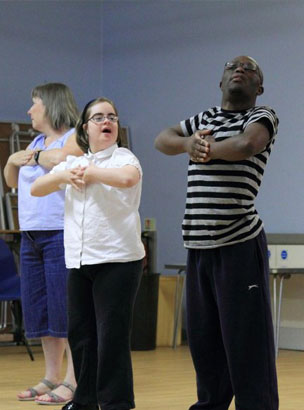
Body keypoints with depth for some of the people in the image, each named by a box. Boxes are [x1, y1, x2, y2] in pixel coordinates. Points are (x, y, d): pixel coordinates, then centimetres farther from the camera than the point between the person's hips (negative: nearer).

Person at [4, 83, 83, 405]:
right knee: (39, 309, 9)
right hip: (31, 235, 9)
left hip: (62, 234, -9)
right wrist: (12, 161, 6)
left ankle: (73, 382, -7)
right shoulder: (37, 141, 21)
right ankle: (52, 378, 17)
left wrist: (36, 156, -7)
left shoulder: (76, 137, -4)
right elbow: (13, 182, 26)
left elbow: (62, 160, -25)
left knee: (65, 308, -9)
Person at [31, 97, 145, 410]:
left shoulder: (123, 158, -1)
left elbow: (128, 177, -25)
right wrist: (63, 176, -5)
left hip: (117, 258, -6)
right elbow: (36, 189, 13)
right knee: (79, 331, 10)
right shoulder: (74, 162, 16)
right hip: (79, 260, 6)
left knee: (112, 334, -6)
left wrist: (89, 172, -11)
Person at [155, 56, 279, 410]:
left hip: (240, 245, -6)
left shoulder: (262, 116, 0)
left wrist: (207, 148, -4)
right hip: (198, 245, 6)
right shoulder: (203, 119, 19)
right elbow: (162, 140, 15)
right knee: (202, 337, 10)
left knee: (245, 340, -8)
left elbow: (246, 145, -20)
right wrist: (189, 144, -6)